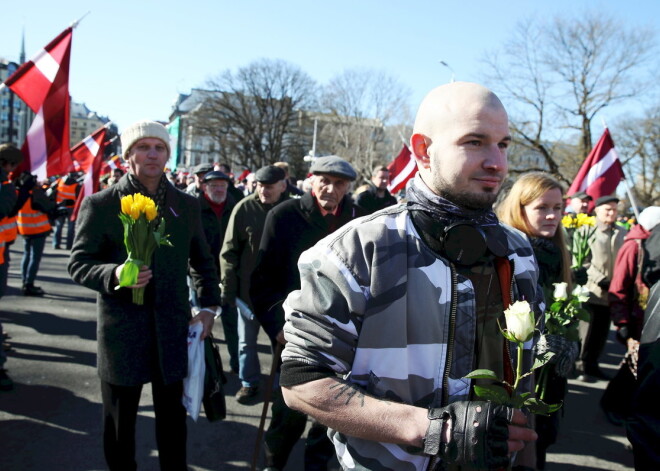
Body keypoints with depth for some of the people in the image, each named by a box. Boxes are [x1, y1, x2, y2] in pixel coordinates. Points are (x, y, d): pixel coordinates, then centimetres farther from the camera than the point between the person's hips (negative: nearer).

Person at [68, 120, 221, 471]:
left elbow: (202, 260, 15)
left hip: (172, 326, 2)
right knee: (119, 419, 13)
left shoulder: (187, 205, 5)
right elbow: (78, 263, -3)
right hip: (121, 328, -2)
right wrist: (114, 274, -23)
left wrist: (209, 306, 5)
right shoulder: (100, 204, -5)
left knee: (173, 415, 14)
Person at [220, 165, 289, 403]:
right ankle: (249, 383, 28)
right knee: (247, 340, 11)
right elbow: (229, 251, -5)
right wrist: (228, 289, -8)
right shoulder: (245, 208, -8)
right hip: (249, 289, 0)